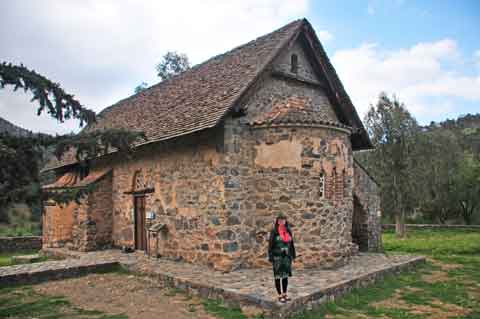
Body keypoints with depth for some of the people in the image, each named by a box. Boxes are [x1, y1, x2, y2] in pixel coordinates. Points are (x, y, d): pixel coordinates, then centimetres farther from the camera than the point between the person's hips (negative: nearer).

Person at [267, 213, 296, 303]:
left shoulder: (288, 230, 4)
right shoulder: (274, 231, -9)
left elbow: (291, 243, 10)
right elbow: (270, 244, -8)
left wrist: (292, 255, 9)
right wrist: (270, 257, -11)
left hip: (286, 256, 5)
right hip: (277, 256, -5)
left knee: (285, 275, 11)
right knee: (278, 276, 2)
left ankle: (284, 294, 23)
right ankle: (280, 295, 11)